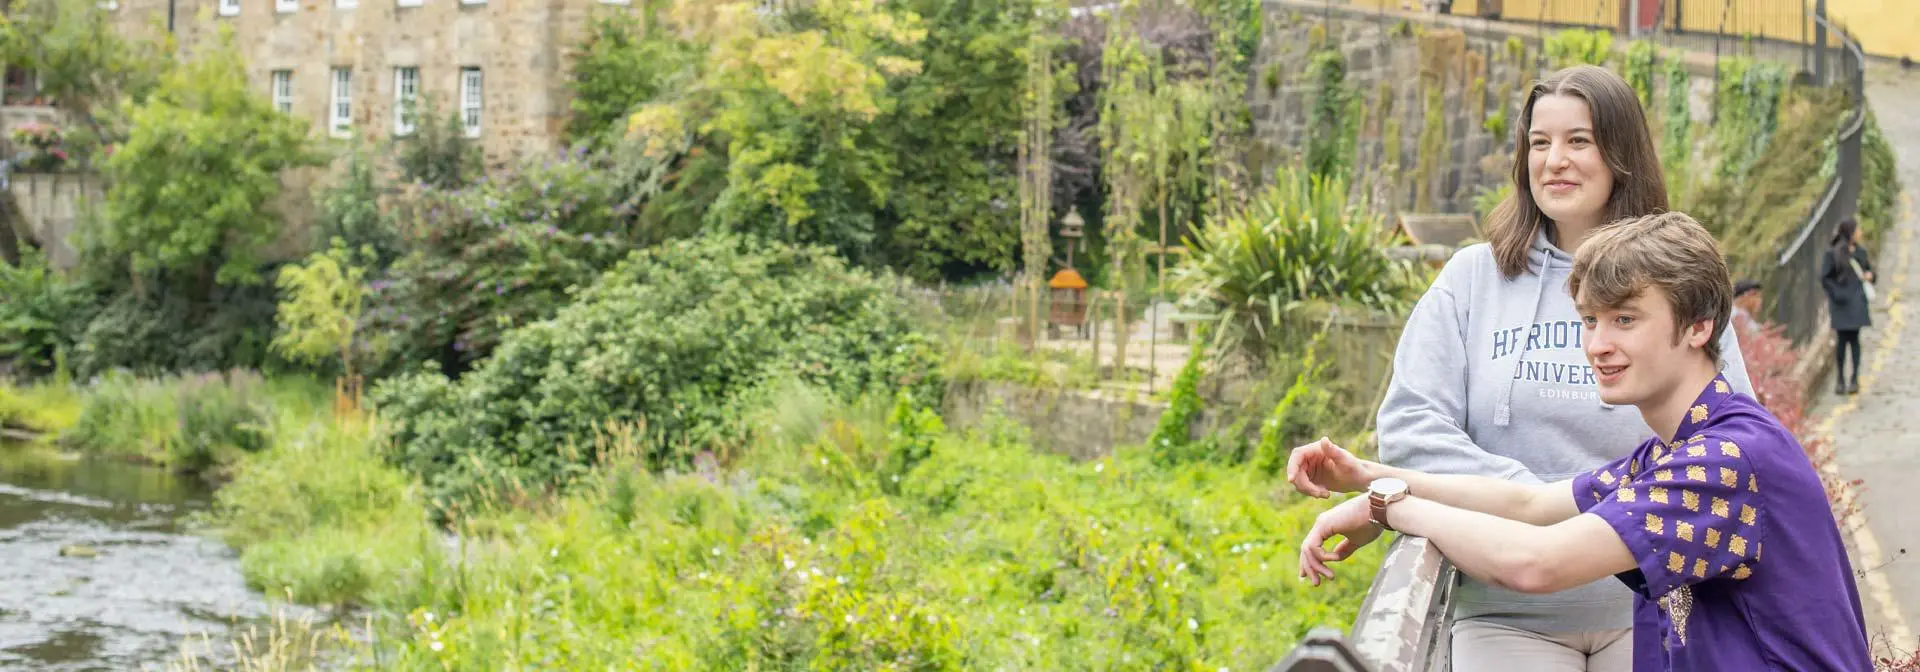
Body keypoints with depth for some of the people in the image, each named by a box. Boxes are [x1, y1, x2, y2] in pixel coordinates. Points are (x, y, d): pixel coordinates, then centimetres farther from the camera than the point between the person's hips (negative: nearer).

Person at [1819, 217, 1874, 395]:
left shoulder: (1860, 252, 9)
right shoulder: (1832, 254, -6)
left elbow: (1868, 268, 22)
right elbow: (1824, 278, -8)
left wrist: (1869, 275, -1)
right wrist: (1837, 294, -16)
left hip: (1857, 301, 4)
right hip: (1841, 303, -4)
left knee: (1854, 339, 3)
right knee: (1842, 340, 0)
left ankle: (1854, 379, 6)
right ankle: (1840, 379, 9)